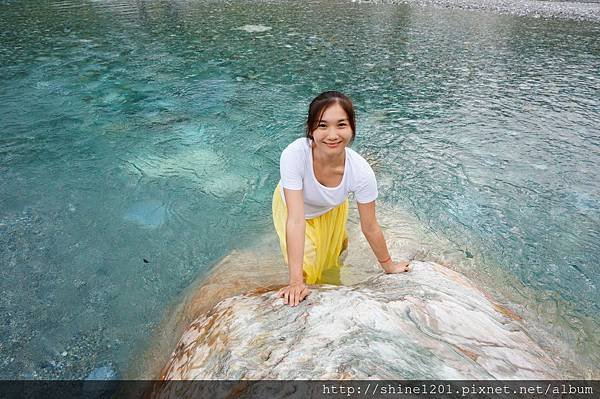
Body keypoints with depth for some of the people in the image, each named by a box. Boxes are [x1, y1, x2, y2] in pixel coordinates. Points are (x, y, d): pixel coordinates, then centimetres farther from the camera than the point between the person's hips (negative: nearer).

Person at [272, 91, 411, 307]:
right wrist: (296, 281, -40)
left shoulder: (361, 172, -36)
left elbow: (370, 227, -20)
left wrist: (388, 265, -6)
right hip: (291, 207, -2)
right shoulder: (295, 155, -43)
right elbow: (296, 219, -41)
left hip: (331, 211, 2)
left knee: (331, 259, 22)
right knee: (306, 267, -8)